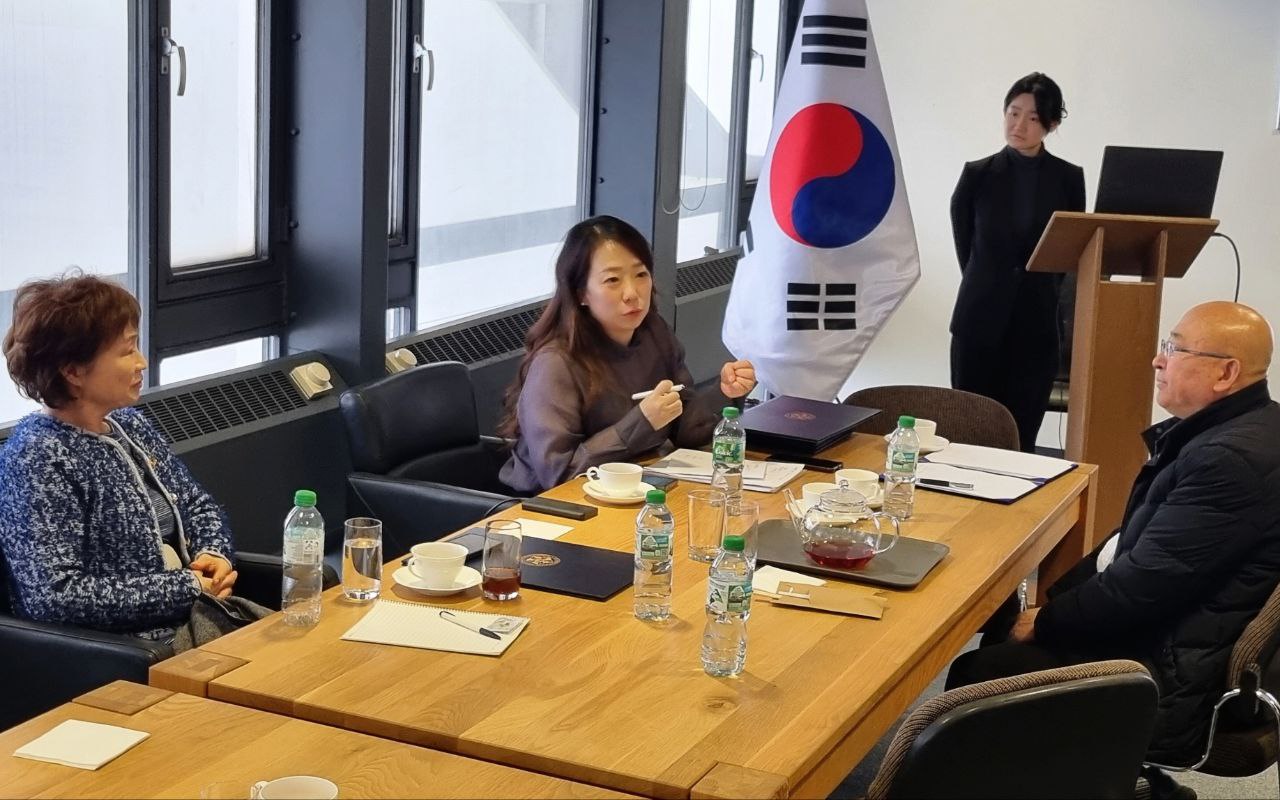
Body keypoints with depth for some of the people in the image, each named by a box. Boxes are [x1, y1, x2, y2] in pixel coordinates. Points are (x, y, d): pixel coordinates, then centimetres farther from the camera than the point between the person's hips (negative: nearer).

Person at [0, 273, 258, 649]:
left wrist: (213, 552, 0)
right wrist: (188, 588, -18)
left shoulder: (129, 424, 10)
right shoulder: (37, 460, -15)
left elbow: (198, 505, 23)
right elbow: (55, 597, -22)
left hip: (201, 615, 8)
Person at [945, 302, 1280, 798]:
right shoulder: (1236, 428, 7)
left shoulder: (1234, 457, -26)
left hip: (1177, 683, -10)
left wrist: (1044, 622, -10)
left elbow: (1142, 584, -24)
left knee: (976, 678, -7)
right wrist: (1052, 602, 4)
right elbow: (1137, 540, 12)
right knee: (1002, 630, 15)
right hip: (1168, 631, 10)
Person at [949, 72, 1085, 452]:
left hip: (1037, 324, 0)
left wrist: (1041, 291, 8)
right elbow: (965, 247, 9)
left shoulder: (1068, 178, 1)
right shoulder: (978, 174, 0)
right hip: (980, 322, 0)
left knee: (1021, 437, 1)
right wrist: (991, 288, 11)